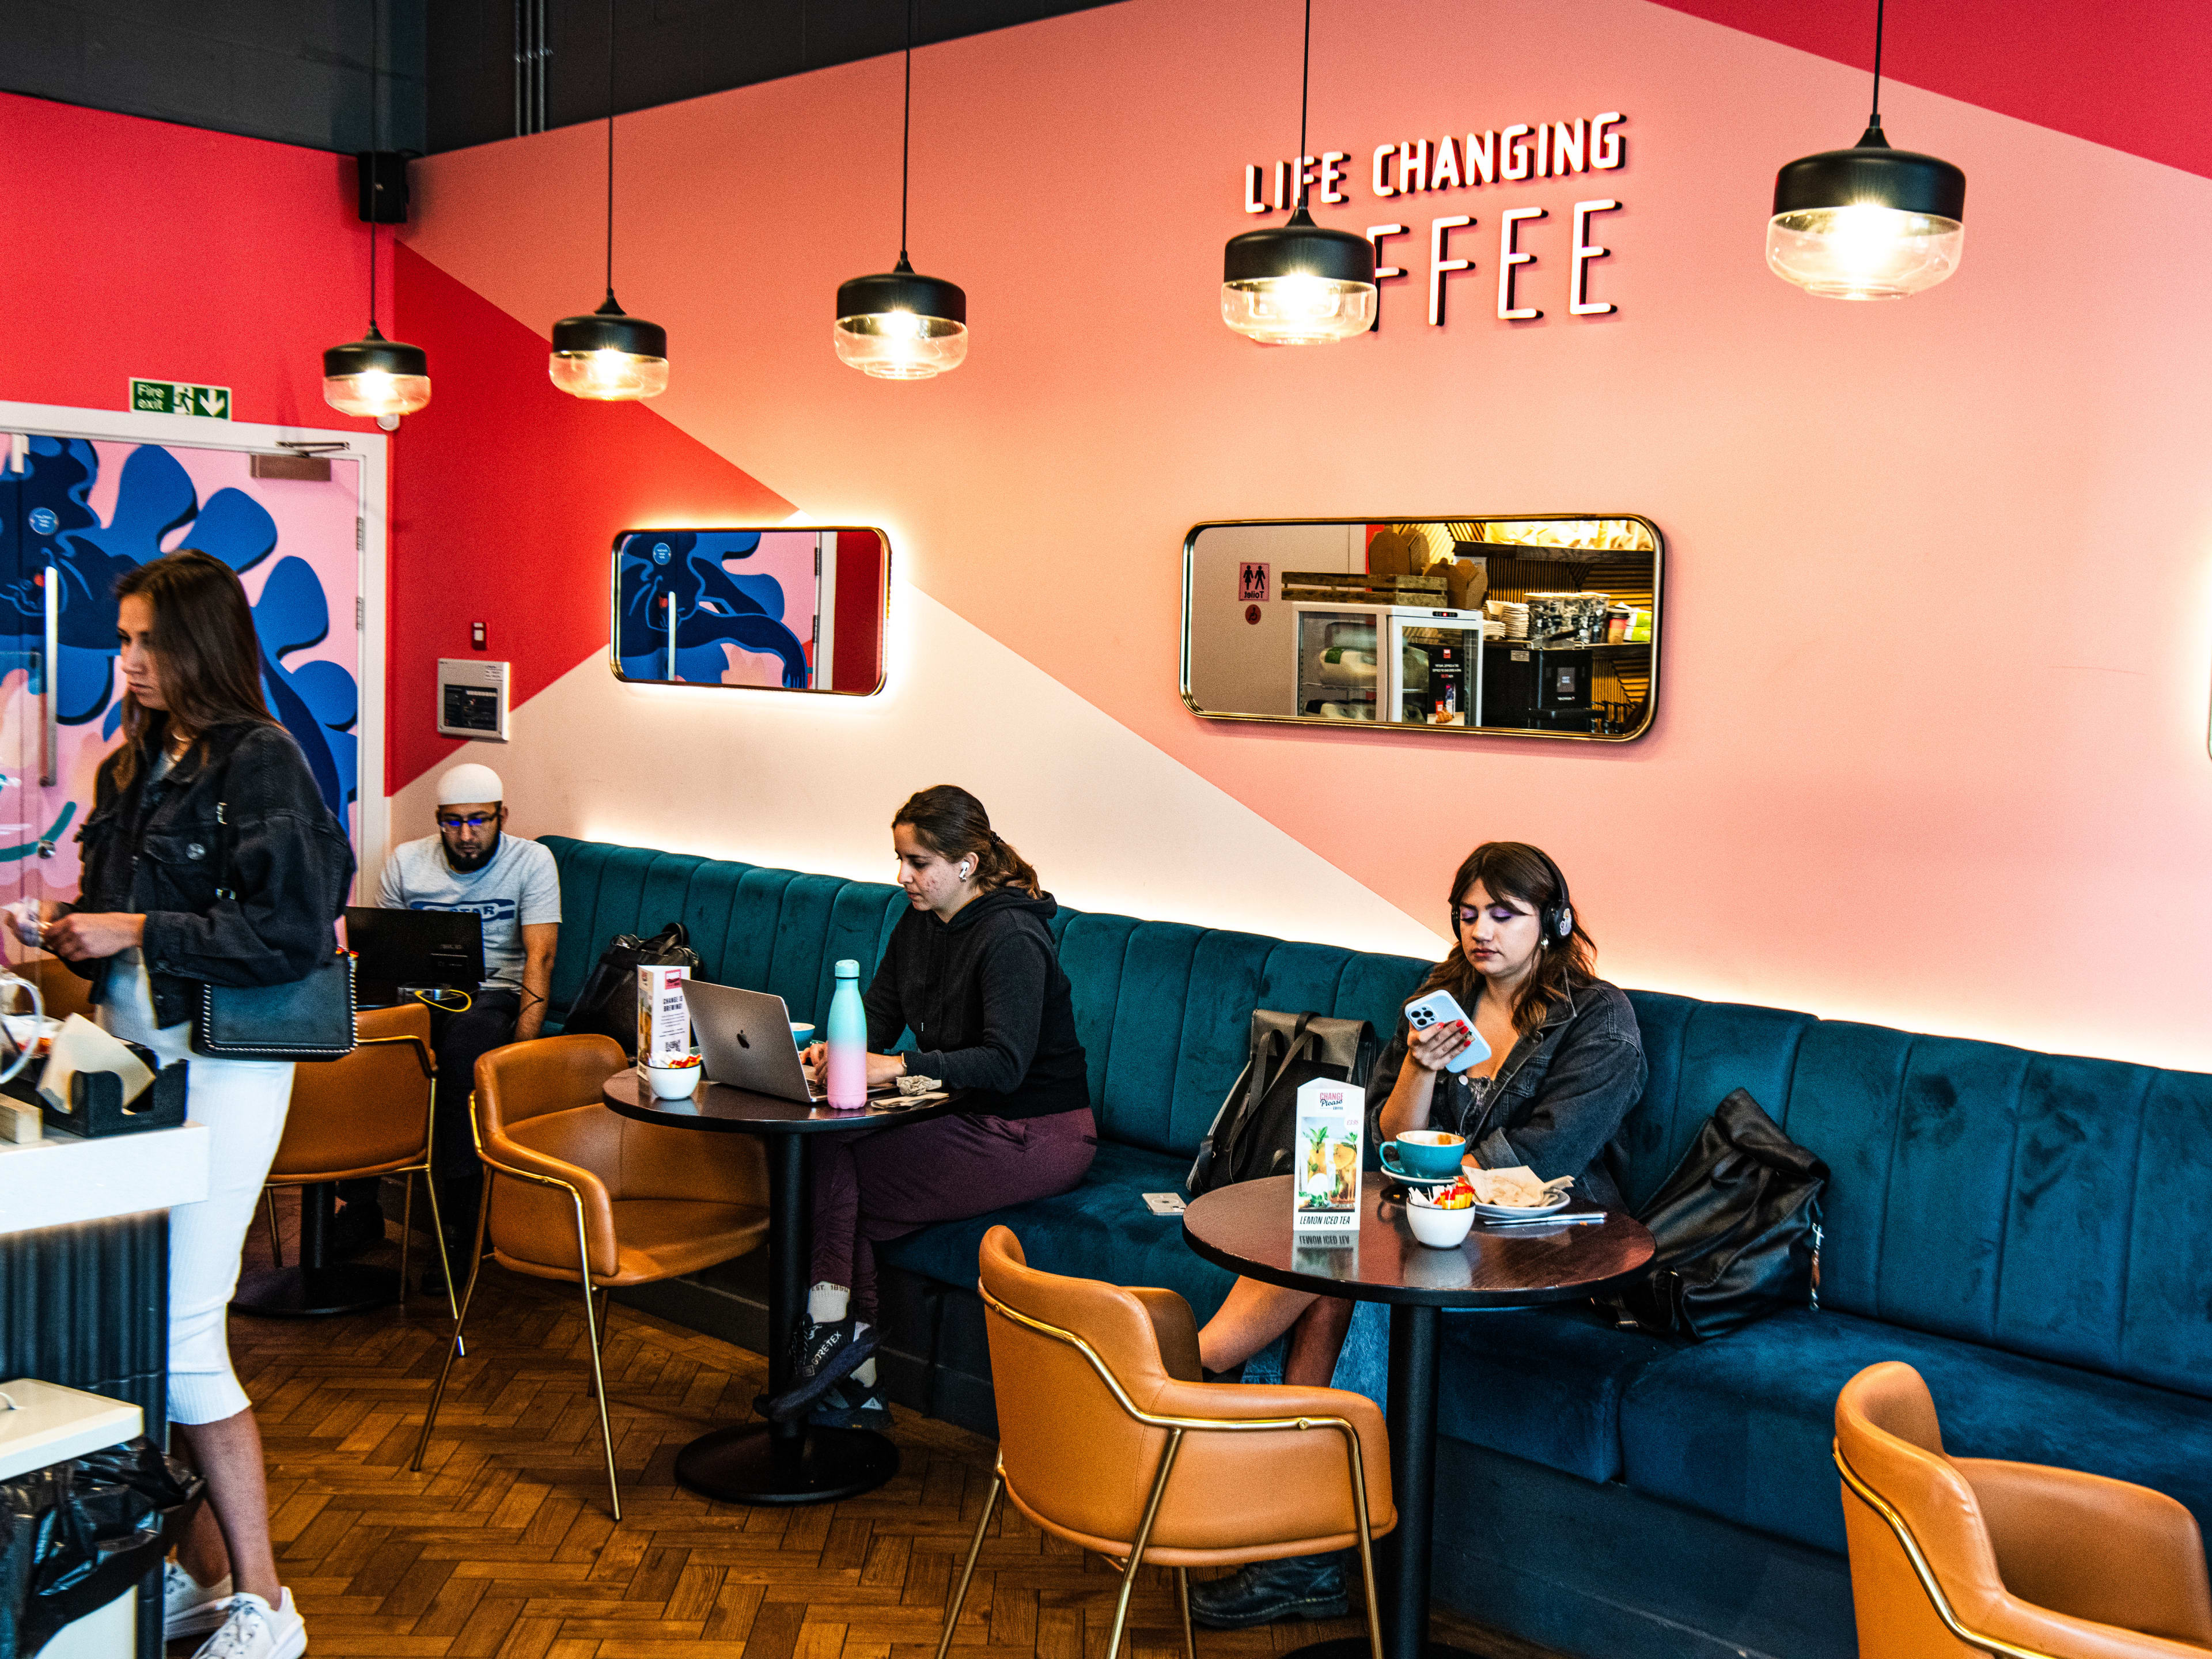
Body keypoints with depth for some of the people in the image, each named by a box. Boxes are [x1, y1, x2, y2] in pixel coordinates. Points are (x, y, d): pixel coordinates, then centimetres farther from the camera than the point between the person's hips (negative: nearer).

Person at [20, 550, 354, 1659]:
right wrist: (76, 932, 3)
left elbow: (292, 934, -17)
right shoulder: (134, 766, 14)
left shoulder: (262, 763, -10)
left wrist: (139, 933, -16)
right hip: (137, 1057, 7)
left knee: (180, 1331, -7)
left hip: (221, 1066, -7)